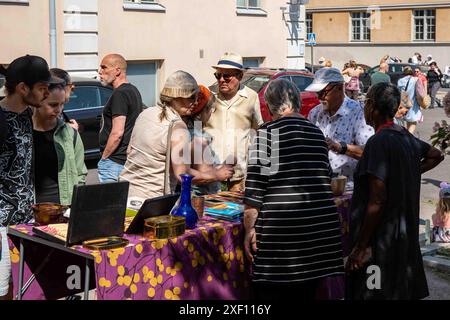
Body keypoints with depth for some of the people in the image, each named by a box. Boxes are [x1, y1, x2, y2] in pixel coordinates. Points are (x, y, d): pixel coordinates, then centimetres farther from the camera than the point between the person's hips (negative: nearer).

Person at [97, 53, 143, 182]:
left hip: (115, 162, -10)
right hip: (129, 160, 10)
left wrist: (104, 157, -13)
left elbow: (117, 132, -23)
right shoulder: (133, 90, 15)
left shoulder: (119, 94, -16)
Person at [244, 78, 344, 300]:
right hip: (320, 228, 6)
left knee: (270, 292, 3)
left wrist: (250, 228, -5)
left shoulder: (267, 132, -4)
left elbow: (255, 186, -9)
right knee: (306, 293, 14)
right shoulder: (317, 133, 13)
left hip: (279, 229, -5)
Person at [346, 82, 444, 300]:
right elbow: (436, 155, 29)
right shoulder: (406, 137, 7)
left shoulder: (378, 142, -18)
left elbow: (377, 201, -22)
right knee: (402, 292, 17)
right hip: (406, 236, 9)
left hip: (381, 239, -9)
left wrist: (361, 247, -18)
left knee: (375, 292, -2)